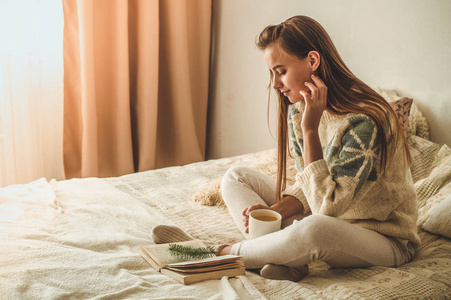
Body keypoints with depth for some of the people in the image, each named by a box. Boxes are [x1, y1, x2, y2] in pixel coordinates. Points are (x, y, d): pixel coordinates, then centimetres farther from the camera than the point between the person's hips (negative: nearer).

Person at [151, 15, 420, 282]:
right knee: (236, 176, 3)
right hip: (332, 220, 8)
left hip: (386, 238, -7)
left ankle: (222, 252, -16)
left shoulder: (364, 120, -27)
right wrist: (274, 210, -16)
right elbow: (309, 189, 4)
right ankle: (289, 259, -19)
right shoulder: (298, 109, -3)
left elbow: (328, 206, -29)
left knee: (314, 229, -42)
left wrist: (310, 129, -30)